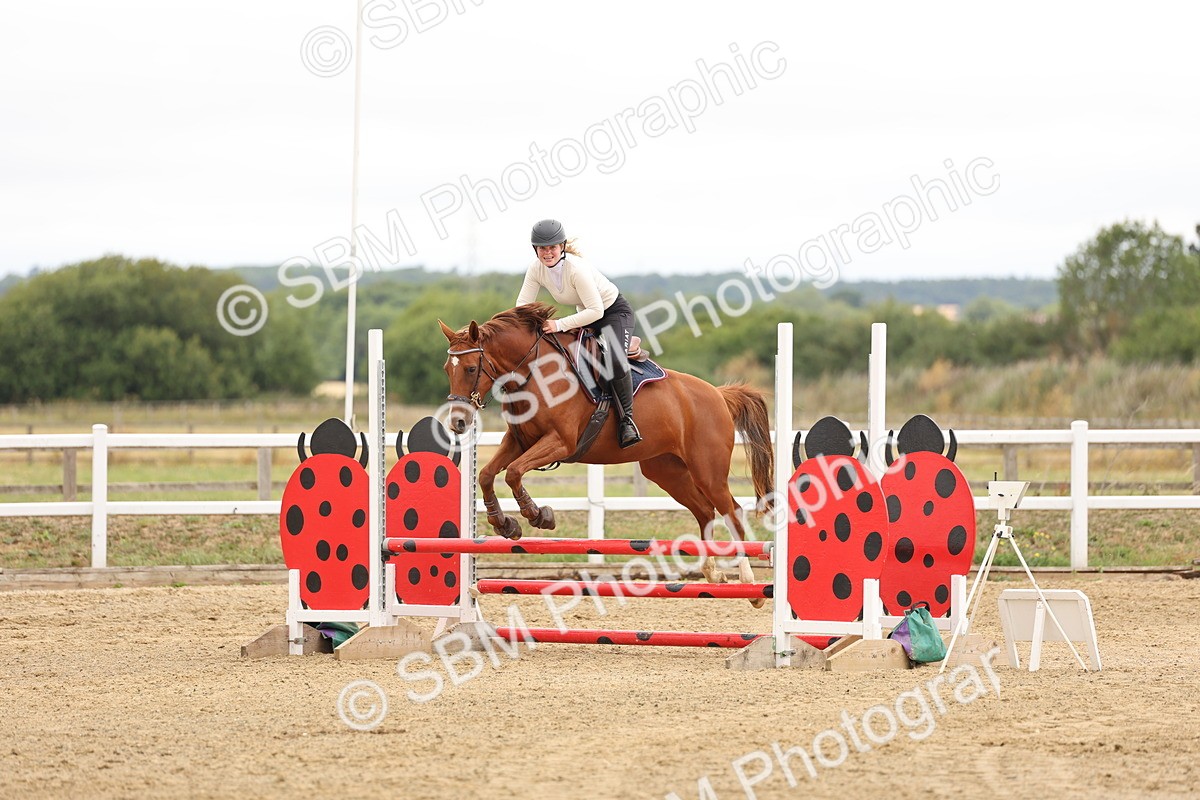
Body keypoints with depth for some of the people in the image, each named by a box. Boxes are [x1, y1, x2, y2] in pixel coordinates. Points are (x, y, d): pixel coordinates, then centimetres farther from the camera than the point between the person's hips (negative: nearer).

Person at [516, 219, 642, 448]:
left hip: (615, 312, -8)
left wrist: (560, 325, -38)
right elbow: (523, 304, -6)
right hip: (586, 316, 8)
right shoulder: (536, 270, -11)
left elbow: (596, 311, -33)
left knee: (615, 361, -31)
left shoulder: (576, 269, -31)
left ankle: (627, 422, -22)